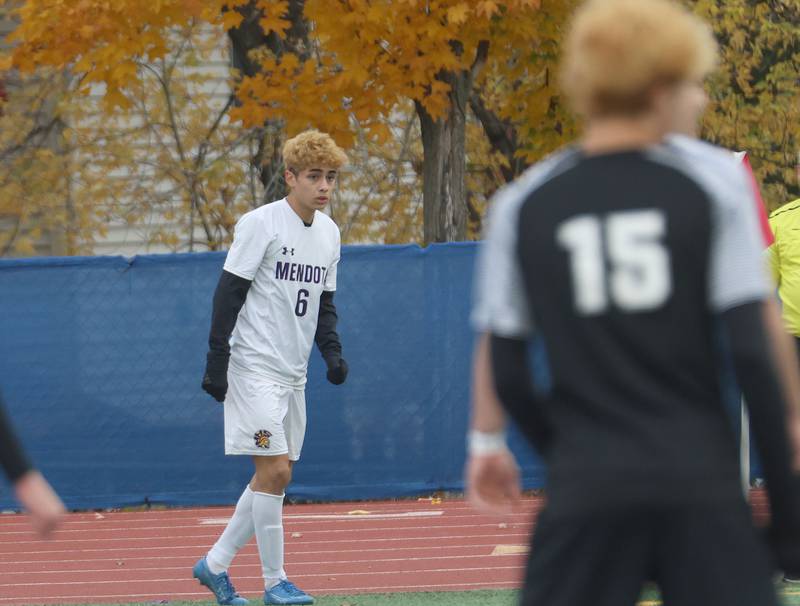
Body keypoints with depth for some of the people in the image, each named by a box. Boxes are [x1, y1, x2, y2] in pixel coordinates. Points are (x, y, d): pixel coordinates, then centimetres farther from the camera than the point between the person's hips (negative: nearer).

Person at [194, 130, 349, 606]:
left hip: (293, 372, 8)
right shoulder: (261, 224, -12)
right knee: (274, 470, -12)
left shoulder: (329, 232, 10)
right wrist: (217, 362, -16)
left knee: (278, 477, 8)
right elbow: (229, 292, -12)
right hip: (254, 366, -8)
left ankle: (216, 564, 19)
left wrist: (333, 352, 3)